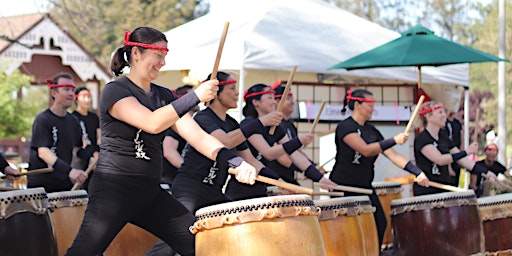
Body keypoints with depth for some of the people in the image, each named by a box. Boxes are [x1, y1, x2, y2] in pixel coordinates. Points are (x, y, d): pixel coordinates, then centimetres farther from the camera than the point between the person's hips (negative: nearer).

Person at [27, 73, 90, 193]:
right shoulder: (42, 120, -11)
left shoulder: (73, 121, 11)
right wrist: (70, 171, -35)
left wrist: (91, 159, -2)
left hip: (65, 185, 6)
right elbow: (43, 152, -22)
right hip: (41, 186, -6)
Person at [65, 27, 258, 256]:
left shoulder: (164, 96, 11)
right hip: (113, 190, -7)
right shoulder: (114, 91, -9)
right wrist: (196, 96, -27)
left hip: (150, 193, 7)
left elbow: (198, 136, 3)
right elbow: (153, 123, -25)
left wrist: (235, 162, -12)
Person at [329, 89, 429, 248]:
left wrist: (417, 172, -7)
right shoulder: (345, 127, -12)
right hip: (343, 187, -8)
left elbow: (392, 155, 4)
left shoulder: (372, 131, 10)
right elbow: (366, 150, -26)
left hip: (365, 187, 8)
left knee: (380, 225, 2)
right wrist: (394, 140, -33)